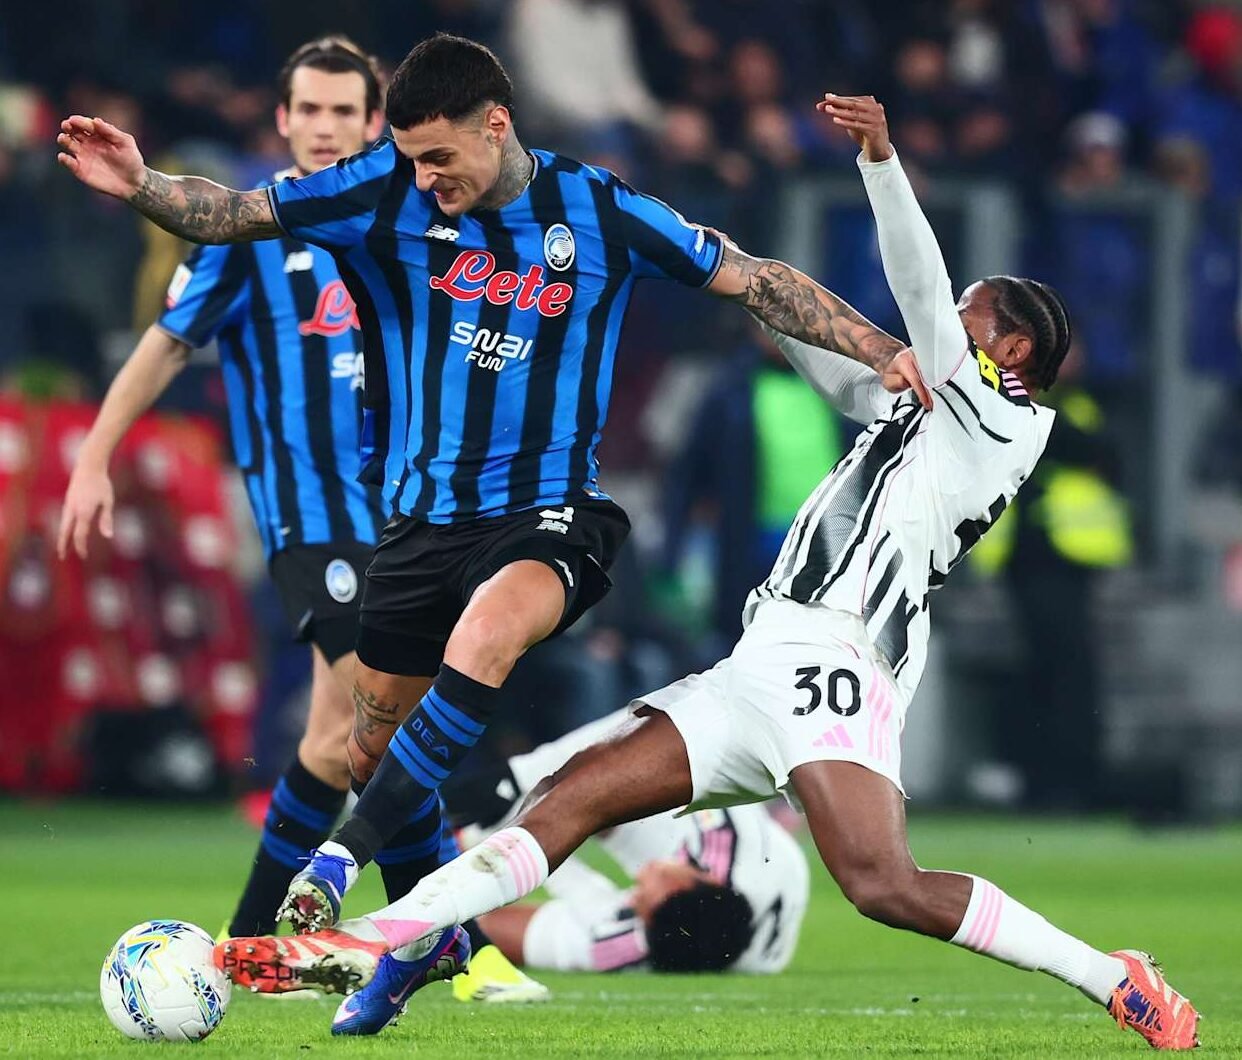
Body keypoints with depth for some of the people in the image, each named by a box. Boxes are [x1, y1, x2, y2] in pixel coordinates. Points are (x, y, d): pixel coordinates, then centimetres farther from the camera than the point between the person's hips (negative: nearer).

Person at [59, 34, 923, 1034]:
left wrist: (882, 350, -1)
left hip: (551, 518, -3)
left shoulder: (601, 211, -3)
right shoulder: (386, 193, -2)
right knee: (377, 742, 9)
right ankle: (439, 932, 34)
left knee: (479, 642, -34)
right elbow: (233, 214, -5)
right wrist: (142, 185, -23)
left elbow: (755, 281, 4)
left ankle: (344, 858, -30)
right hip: (422, 523, 3)